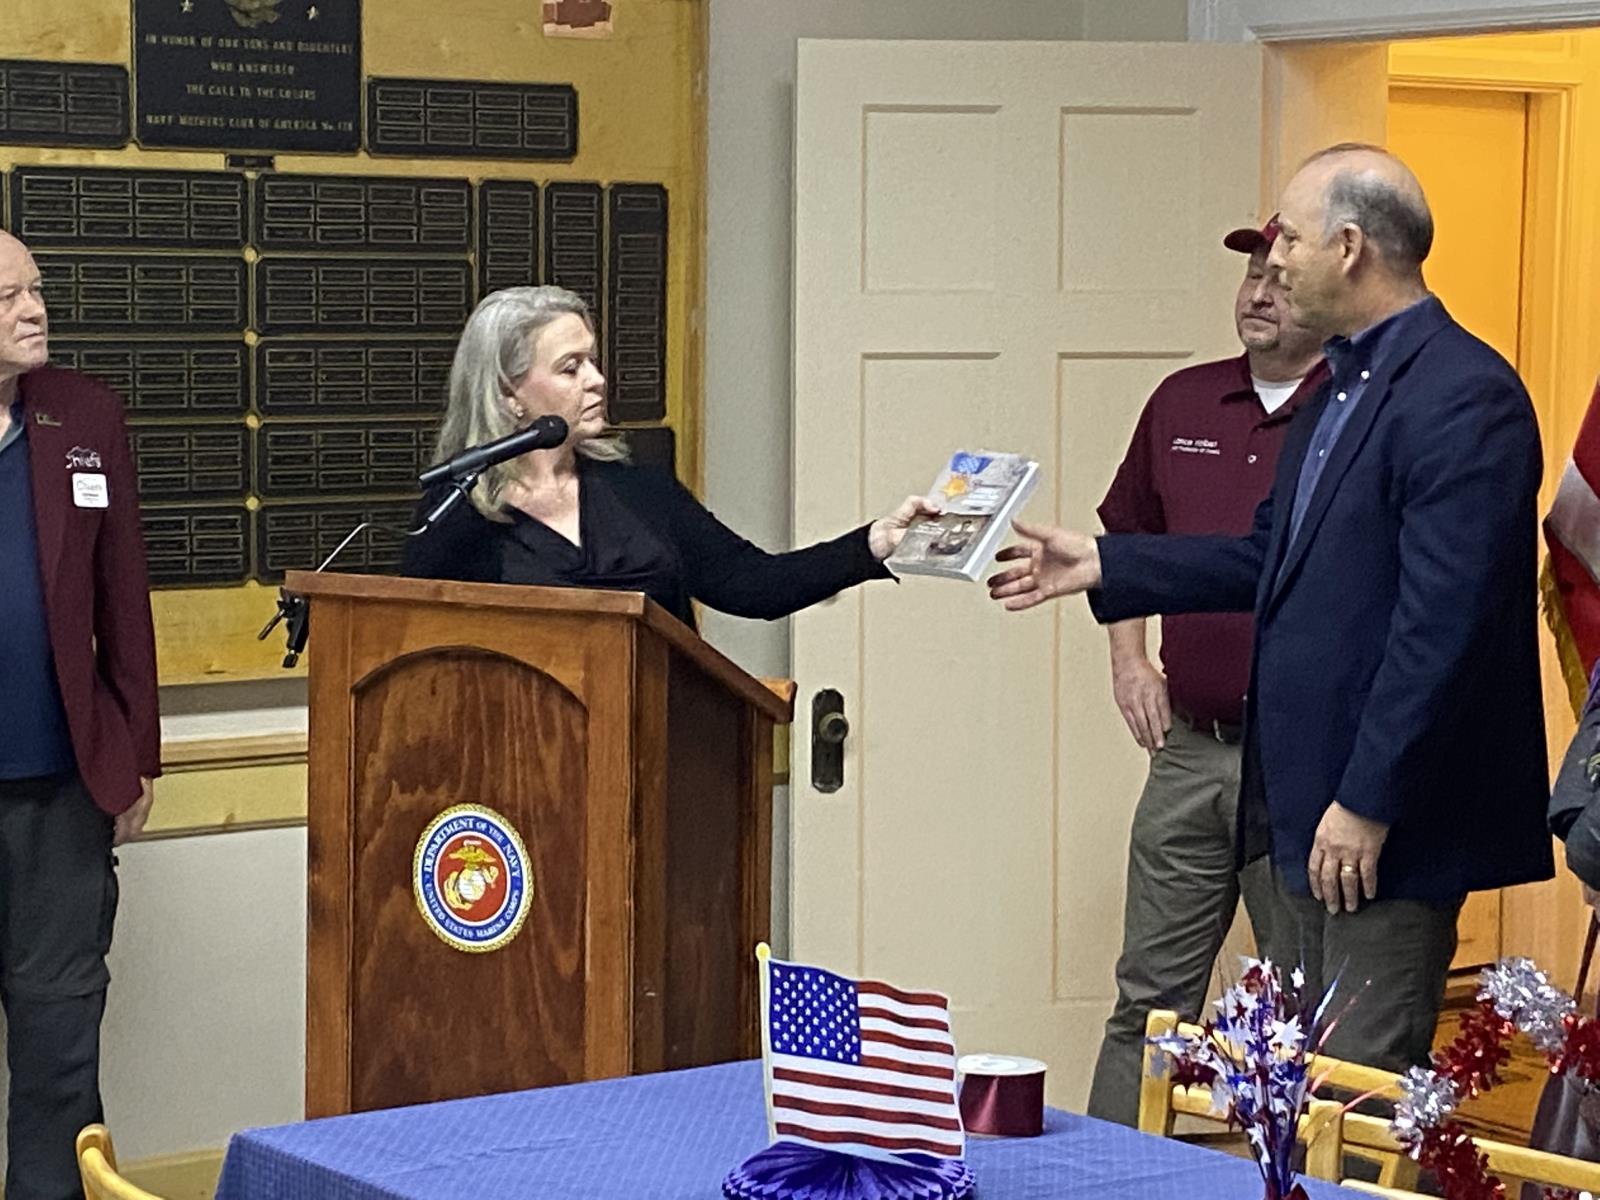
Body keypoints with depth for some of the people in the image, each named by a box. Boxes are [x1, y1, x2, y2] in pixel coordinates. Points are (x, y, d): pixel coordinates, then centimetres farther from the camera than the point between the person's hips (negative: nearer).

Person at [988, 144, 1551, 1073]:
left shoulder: (1464, 395, -18)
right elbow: (1273, 559, 21)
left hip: (1390, 818, -10)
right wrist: (1100, 566, 19)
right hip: (1308, 795, 10)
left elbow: (1444, 620, -23)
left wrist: (1368, 801, -22)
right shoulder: (1343, 386, 15)